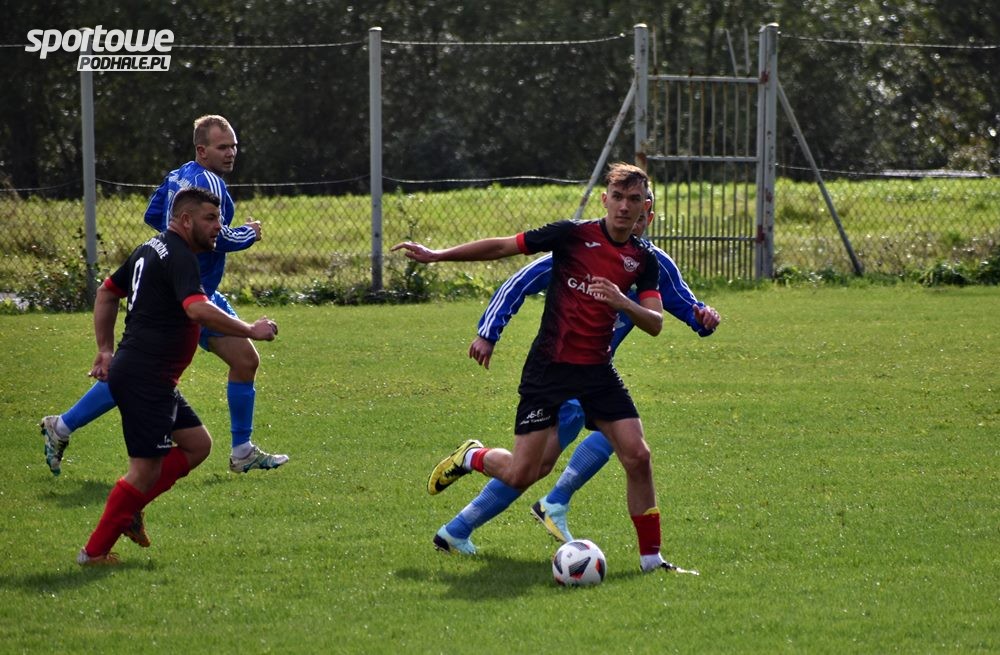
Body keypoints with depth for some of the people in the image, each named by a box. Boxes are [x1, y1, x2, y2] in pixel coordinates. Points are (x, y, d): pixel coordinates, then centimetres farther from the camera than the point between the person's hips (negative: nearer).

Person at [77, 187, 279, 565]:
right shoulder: (179, 257, -16)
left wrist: (106, 349, 25)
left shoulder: (151, 250, 16)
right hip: (144, 379, -10)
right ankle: (95, 552, 1)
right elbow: (198, 310, -31)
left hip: (153, 380, 10)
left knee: (197, 444, 13)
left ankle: (129, 510, 14)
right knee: (146, 468, -5)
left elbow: (107, 293, 26)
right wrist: (252, 332, -23)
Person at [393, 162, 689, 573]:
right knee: (520, 475, -6)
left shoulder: (643, 259, 4)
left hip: (598, 371, 3)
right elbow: (504, 247, -2)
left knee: (637, 456, -11)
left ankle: (651, 558, 2)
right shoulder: (574, 234, -8)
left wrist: (623, 302, -23)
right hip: (548, 369, -3)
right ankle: (471, 457, 29)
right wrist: (436, 256, -2)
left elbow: (655, 324, -2)